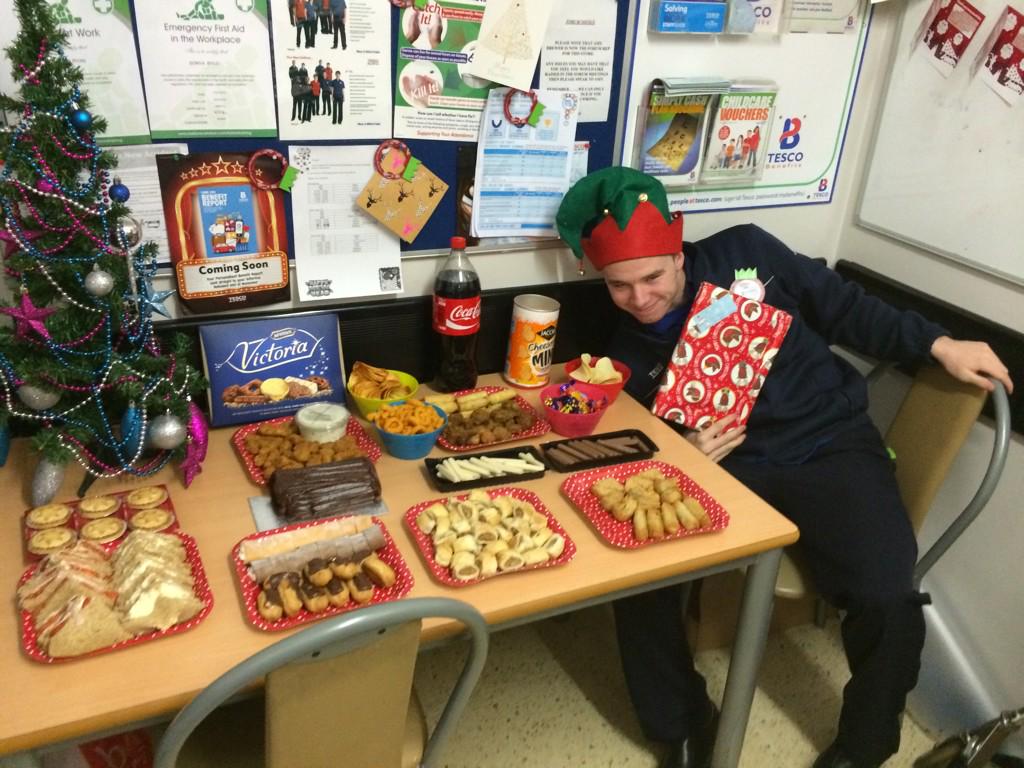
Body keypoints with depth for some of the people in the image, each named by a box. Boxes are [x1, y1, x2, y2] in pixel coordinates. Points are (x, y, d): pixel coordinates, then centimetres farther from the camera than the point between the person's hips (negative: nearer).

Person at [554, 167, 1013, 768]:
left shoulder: (746, 252, -1)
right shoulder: (628, 358, 2)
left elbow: (845, 309, 8)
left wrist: (938, 344, 3)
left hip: (833, 449, 0)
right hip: (731, 470, 1)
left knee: (888, 599, -25)